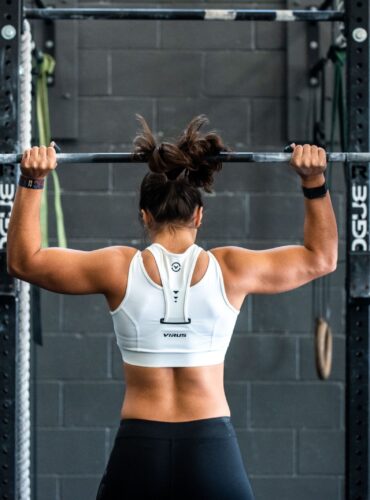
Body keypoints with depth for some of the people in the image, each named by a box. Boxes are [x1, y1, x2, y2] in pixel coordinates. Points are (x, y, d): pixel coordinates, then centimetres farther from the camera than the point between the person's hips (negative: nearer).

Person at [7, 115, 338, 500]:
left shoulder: (119, 269, -2)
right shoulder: (230, 269, -1)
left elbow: (23, 260, 9)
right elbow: (321, 257, 15)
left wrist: (31, 182, 9)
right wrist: (314, 181, 13)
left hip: (138, 453, 0)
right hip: (213, 452, 0)